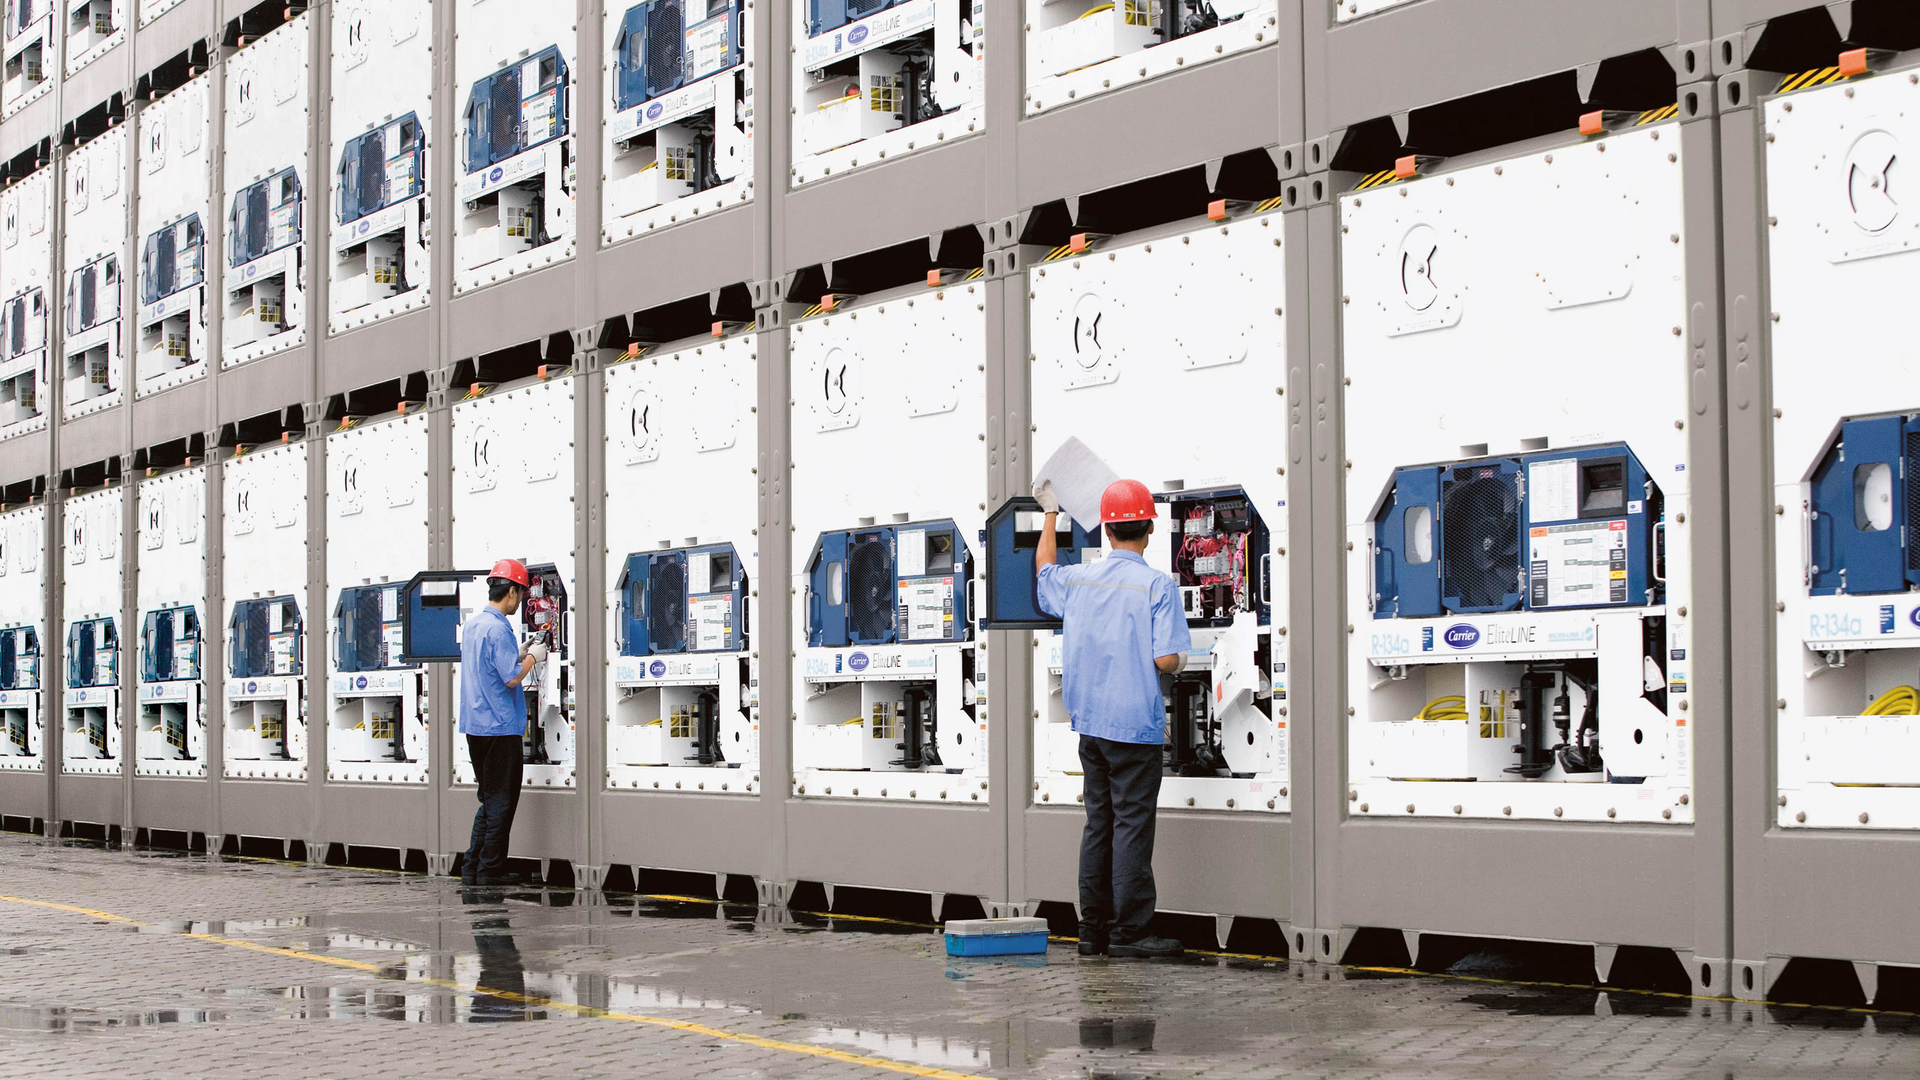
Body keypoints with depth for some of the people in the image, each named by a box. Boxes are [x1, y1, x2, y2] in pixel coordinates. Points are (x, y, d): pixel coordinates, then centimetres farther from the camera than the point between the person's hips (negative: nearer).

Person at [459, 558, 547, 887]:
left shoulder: (472, 625, 12)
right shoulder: (499, 629, -16)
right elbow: (512, 678, -20)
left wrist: (519, 654, 17)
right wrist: (532, 657, -5)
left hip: (474, 724, 9)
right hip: (500, 725, -9)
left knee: (491, 799, 16)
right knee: (501, 801, 0)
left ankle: (472, 868, 15)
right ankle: (491, 870, 2)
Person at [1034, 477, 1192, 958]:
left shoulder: (1078, 579, 5)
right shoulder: (1158, 586, -11)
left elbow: (1044, 570, 29)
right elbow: (1164, 659, -18)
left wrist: (1050, 514, 41)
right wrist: (1178, 662, 6)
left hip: (1090, 721, 6)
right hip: (1136, 723, -6)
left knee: (1098, 824, 12)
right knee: (1132, 824, -3)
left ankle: (1093, 929, 16)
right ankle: (1129, 931, -2)